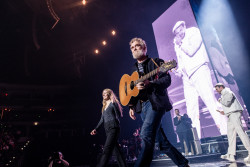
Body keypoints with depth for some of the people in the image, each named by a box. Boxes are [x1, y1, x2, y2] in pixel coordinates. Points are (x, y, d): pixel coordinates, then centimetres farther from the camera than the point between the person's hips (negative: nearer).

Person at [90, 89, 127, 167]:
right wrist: (96, 129, 12)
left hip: (113, 128, -8)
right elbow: (102, 119, 20)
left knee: (107, 149, -17)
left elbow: (118, 115, -5)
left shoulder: (113, 103, 2)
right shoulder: (104, 106, 23)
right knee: (116, 149, 8)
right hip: (107, 130, 8)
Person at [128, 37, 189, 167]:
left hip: (156, 102, -6)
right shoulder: (134, 68, 21)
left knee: (146, 134, -20)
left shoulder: (155, 62, 3)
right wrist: (131, 106, 12)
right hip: (141, 105, 7)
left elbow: (167, 80, -9)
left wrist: (150, 84, -25)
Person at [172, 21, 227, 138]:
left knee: (211, 101, -15)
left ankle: (226, 132, -11)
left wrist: (180, 43, 0)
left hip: (199, 71, -5)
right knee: (191, 109, 1)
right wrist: (179, 70, 10)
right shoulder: (177, 43, 21)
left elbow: (190, 51, -12)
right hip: (187, 77, 6)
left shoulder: (194, 32, 5)